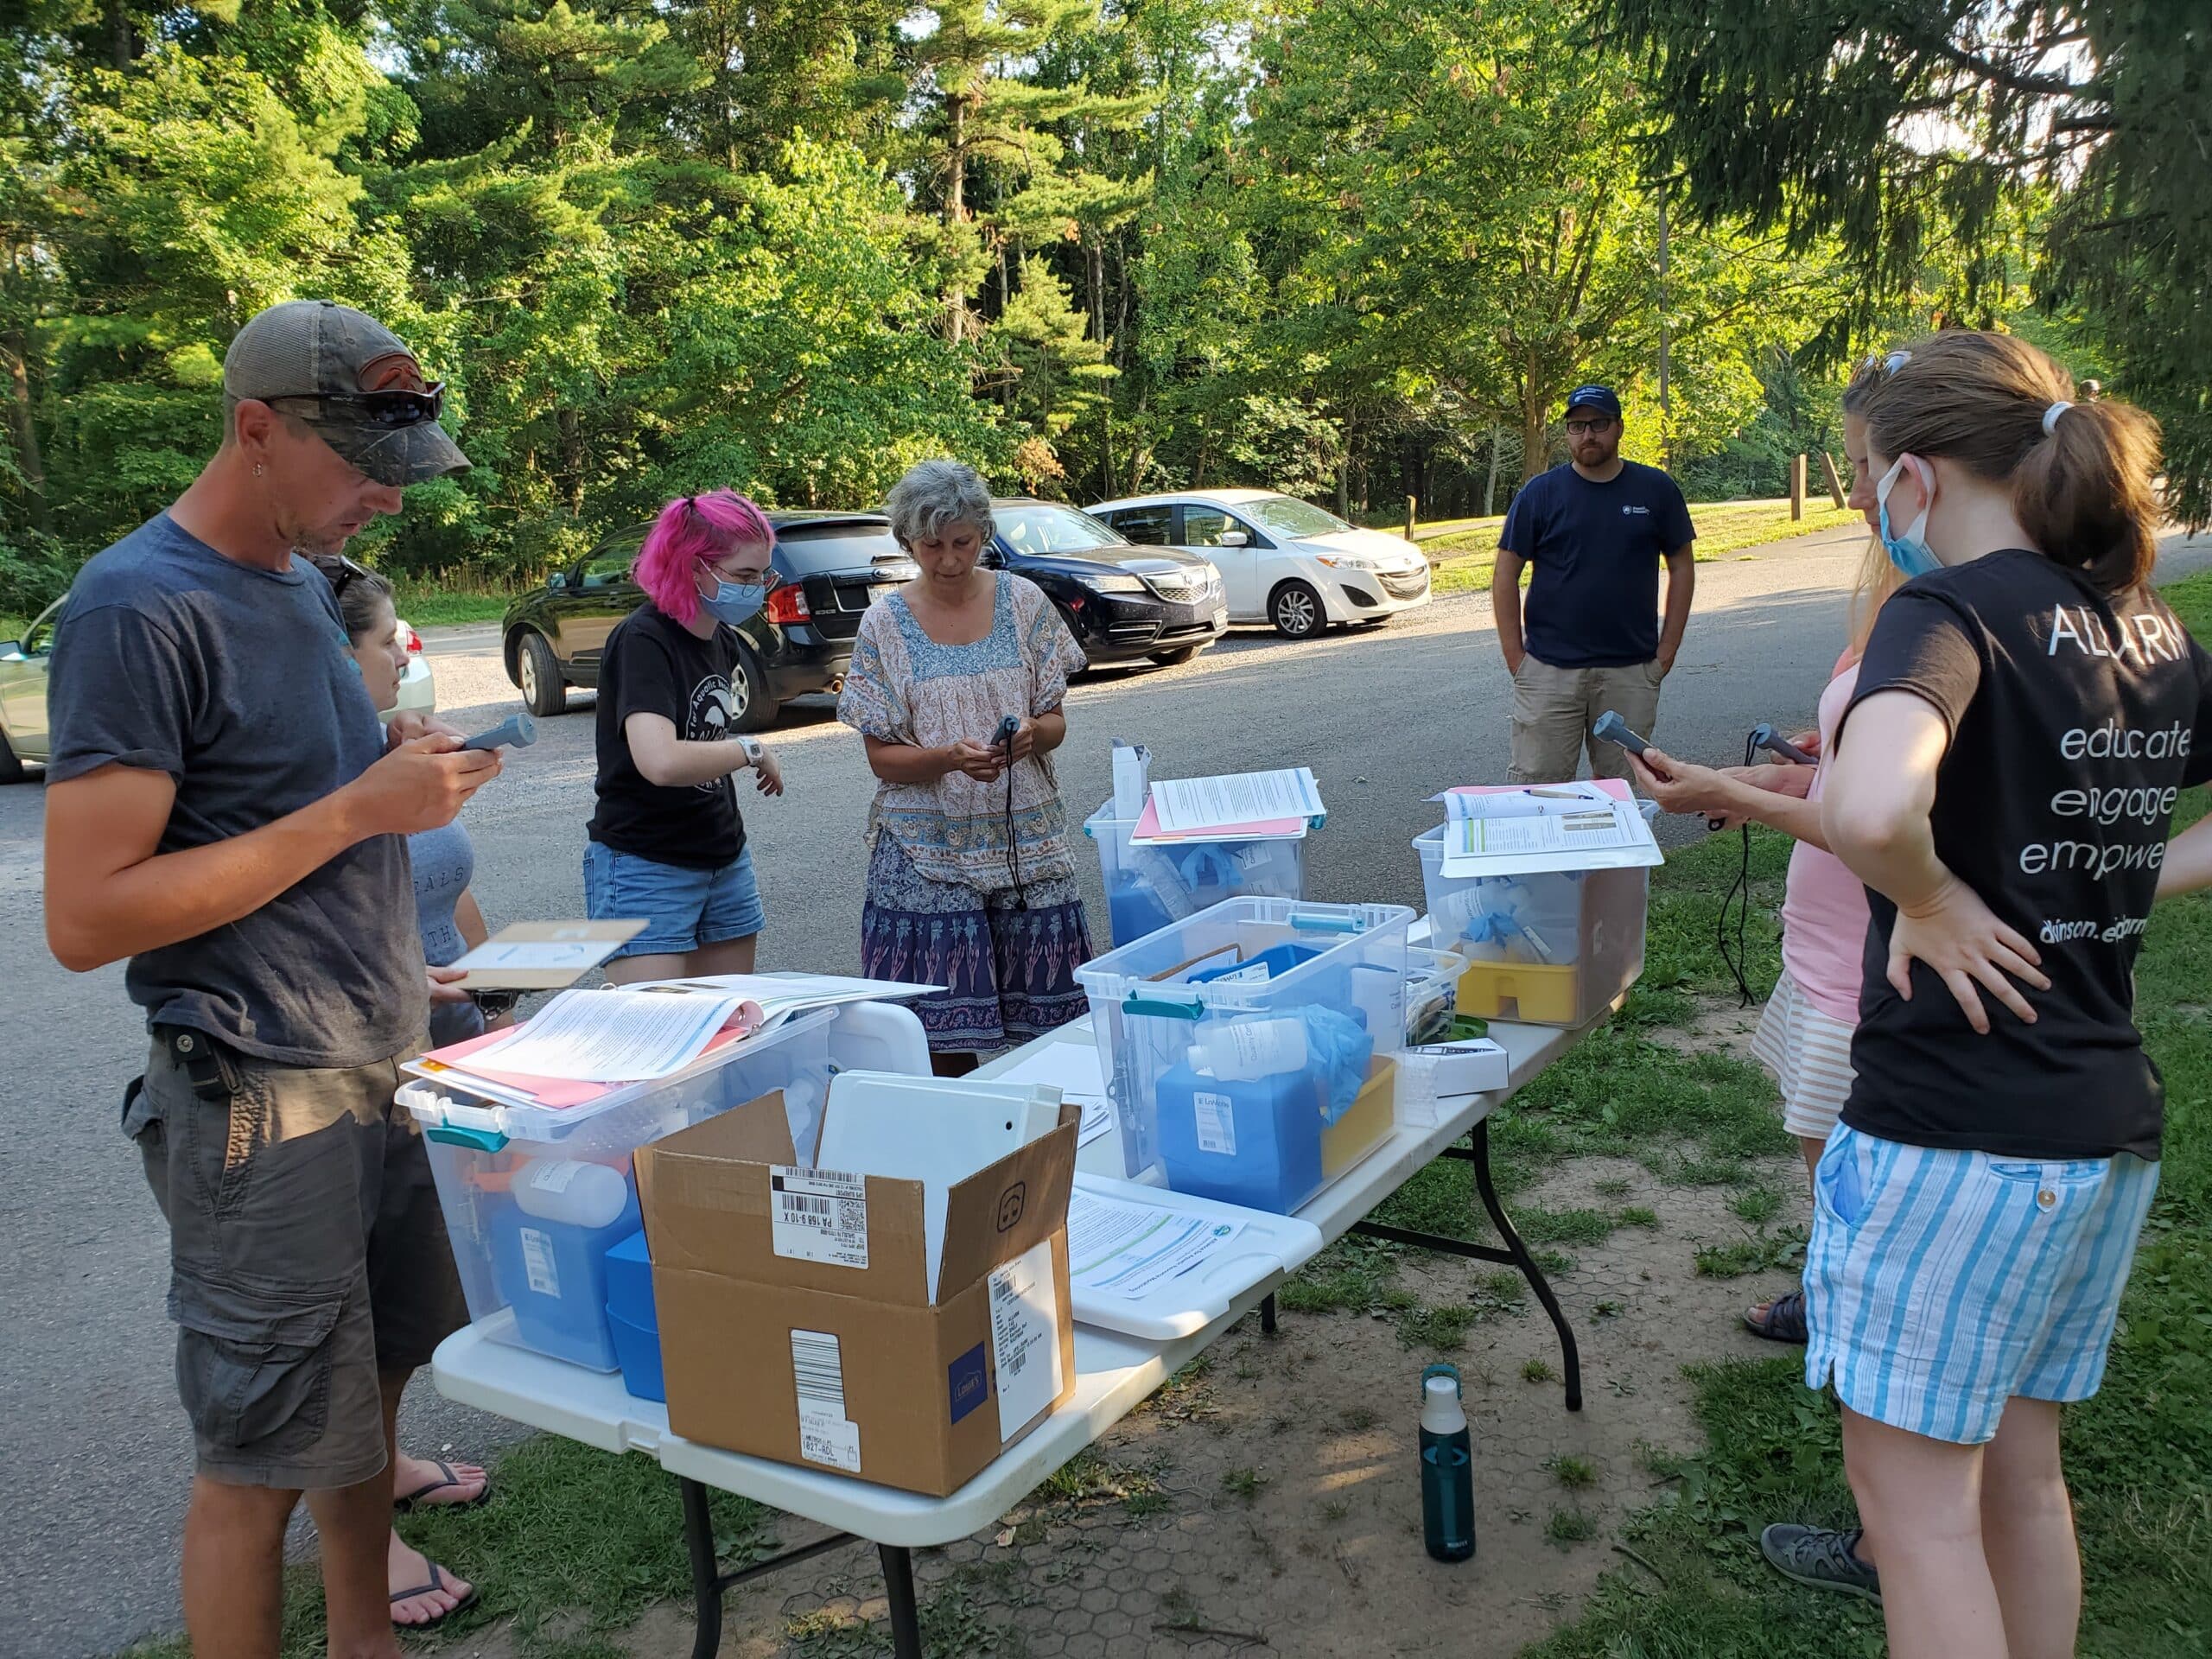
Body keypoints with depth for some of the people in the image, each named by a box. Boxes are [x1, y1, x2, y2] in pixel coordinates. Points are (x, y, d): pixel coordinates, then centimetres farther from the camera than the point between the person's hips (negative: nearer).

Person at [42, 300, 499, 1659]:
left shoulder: (302, 580, 10)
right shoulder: (139, 610, -16)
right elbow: (87, 916, -20)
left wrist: (399, 769, 1)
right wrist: (354, 810, -22)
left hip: (381, 1072, 8)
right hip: (266, 1103, -8)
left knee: (376, 1382, 18)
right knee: (263, 1458, 5)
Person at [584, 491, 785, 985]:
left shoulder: (723, 640, 7)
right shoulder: (643, 640, -18)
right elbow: (661, 761, -34)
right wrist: (752, 749, -19)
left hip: (725, 860, 8)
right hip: (645, 868, -8)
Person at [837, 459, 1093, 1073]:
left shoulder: (1023, 602, 3)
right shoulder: (885, 623, -1)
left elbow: (1055, 722, 7)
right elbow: (882, 756, -2)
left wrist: (1032, 732, -16)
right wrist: (950, 758, -21)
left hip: (1026, 838, 1)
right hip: (927, 849, -1)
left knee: (1046, 1014, 3)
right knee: (944, 1030, -2)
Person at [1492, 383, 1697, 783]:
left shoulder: (1656, 490, 5)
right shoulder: (1540, 493, 1)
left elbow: (1682, 567, 10)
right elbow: (1505, 575, 2)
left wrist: (1667, 649, 3)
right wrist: (1515, 658, -4)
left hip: (1632, 670, 2)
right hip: (1550, 669, -1)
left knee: (1618, 782, 9)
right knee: (1537, 782, -4)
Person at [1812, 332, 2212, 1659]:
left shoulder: (1956, 611, -17)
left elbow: (1868, 812, -38)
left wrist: (1934, 901, -19)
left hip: (1954, 1135, -8)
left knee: (1914, 1496, 7)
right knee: (2021, 1472, 22)